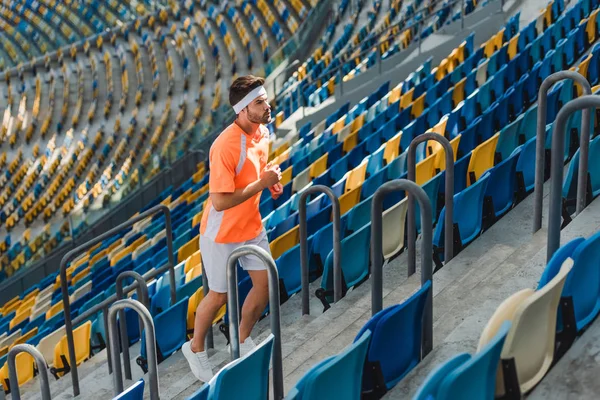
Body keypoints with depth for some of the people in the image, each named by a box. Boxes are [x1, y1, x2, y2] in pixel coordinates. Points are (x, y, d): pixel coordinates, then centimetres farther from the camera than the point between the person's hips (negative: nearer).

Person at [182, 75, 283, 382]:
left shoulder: (263, 132, -5)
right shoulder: (225, 147, -31)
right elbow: (220, 201, -31)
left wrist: (270, 181, -6)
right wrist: (261, 183, -27)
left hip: (252, 226, 7)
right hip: (221, 232, -7)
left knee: (265, 283, 10)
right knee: (219, 295, 7)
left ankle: (243, 339, 33)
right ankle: (195, 348, 32)